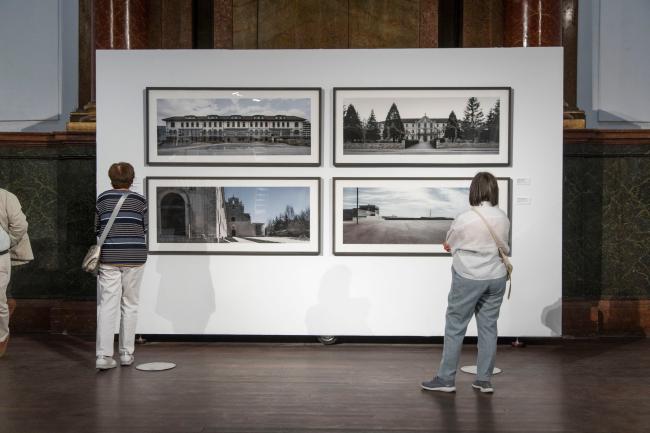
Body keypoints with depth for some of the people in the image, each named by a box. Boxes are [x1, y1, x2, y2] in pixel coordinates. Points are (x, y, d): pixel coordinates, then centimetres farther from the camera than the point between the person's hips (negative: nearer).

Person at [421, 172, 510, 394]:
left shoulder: (464, 219, -17)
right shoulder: (504, 219, -3)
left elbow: (450, 245, -1)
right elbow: (504, 248, 9)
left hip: (468, 278, -5)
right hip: (495, 278, 5)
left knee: (455, 327, 4)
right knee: (488, 327, 10)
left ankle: (446, 379, 10)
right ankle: (484, 380, 16)